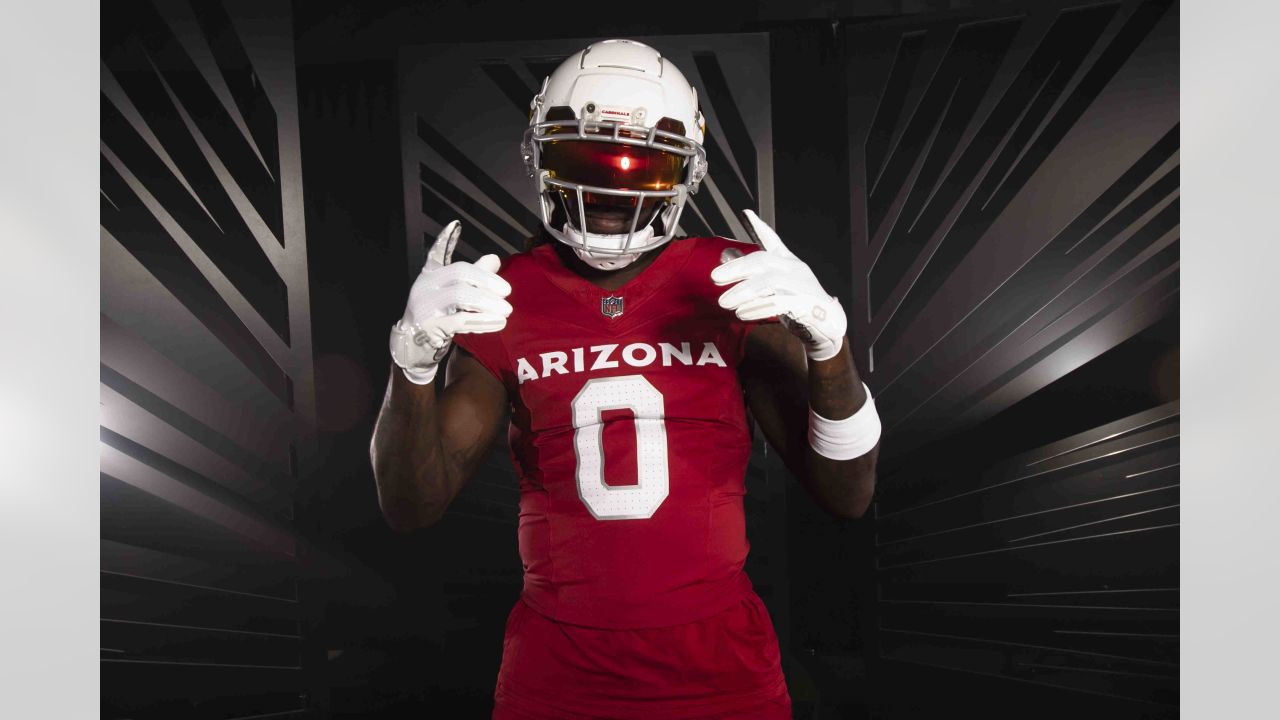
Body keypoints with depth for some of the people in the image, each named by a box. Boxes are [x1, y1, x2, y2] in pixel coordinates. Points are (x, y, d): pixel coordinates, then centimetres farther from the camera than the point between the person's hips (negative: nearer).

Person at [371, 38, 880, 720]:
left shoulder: (737, 287, -6)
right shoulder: (502, 298, -4)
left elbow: (848, 497, -7)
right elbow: (411, 509, -5)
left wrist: (827, 339, -23)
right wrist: (413, 361, -22)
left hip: (721, 663, 0)